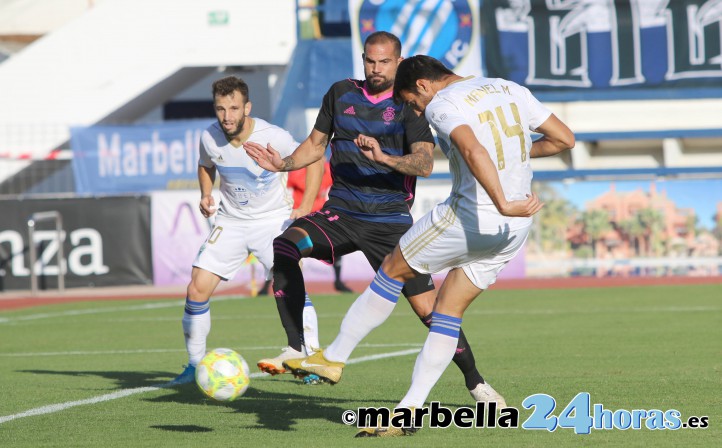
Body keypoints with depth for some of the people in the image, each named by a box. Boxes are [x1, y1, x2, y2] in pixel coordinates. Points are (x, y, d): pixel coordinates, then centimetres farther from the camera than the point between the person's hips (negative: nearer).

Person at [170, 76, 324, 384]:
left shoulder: (273, 137, -21)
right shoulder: (210, 138, -11)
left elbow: (314, 159, -5)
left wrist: (306, 207, -10)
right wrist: (206, 195, -4)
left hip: (273, 220, -3)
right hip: (230, 221, 3)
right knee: (197, 289, -7)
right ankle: (196, 363, 10)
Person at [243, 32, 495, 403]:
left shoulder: (409, 106, -3)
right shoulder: (341, 93, 9)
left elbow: (424, 164, -16)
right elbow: (316, 145, 18)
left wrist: (383, 158, -34)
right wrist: (283, 164, -1)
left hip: (390, 221, -3)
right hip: (340, 212, 3)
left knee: (428, 308, -6)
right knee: (283, 248, -25)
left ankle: (475, 383, 13)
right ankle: (297, 349, -20)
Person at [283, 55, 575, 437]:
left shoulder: (442, 104, -9)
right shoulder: (510, 89, 13)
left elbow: (474, 151, -28)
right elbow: (564, 139, 14)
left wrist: (503, 204, -32)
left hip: (471, 216, -7)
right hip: (514, 231, 7)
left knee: (392, 272, 13)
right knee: (449, 311, 12)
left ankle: (333, 358, 21)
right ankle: (409, 412, 8)